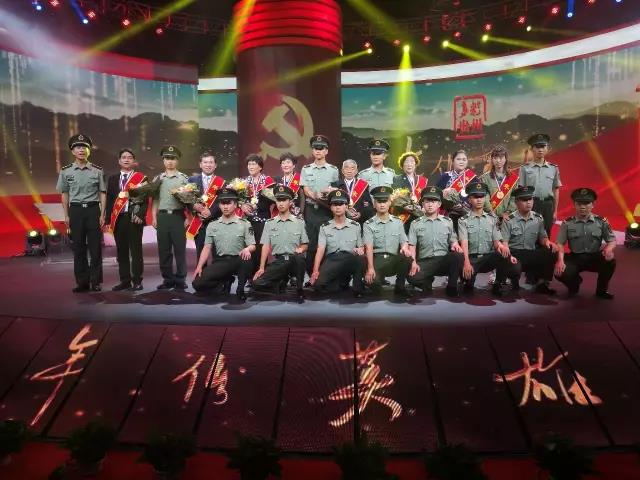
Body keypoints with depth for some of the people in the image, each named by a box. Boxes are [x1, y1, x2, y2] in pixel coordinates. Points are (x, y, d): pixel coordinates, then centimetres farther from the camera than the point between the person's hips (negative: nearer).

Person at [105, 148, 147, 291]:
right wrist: (109, 219, 4)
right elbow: (109, 199, 12)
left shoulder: (141, 178, 3)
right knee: (121, 251, 7)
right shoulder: (113, 179, 15)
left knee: (136, 251, -1)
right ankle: (125, 281, 14)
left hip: (134, 218, -4)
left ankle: (137, 281, 3)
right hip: (118, 219, 4)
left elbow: (145, 199, -3)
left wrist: (140, 215, -17)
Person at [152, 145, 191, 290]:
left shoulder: (184, 178, 4)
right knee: (164, 249, 5)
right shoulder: (158, 179, 12)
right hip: (162, 216, 3)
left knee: (180, 249, -1)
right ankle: (167, 279, 15)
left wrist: (188, 218, -6)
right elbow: (155, 200, 13)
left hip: (178, 216, -3)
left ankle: (180, 280, 6)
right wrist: (154, 218, 5)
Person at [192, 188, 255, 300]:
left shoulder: (244, 224, 2)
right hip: (220, 261, 3)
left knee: (247, 259, -39)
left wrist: (247, 249, -28)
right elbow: (207, 248, 9)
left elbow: (253, 246, -3)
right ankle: (226, 280, 12)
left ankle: (240, 289, -14)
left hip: (238, 260, -3)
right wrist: (199, 267, -3)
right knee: (198, 284, -15)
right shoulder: (212, 225, 11)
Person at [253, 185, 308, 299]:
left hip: (294, 260, -2)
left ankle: (299, 288, -16)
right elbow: (266, 246, 6)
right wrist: (262, 268, -1)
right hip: (278, 261, 2)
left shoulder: (299, 222, 9)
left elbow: (305, 244, 12)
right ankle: (282, 280, 10)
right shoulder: (269, 223, 11)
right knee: (257, 283, -18)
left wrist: (301, 249, -13)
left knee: (299, 257, -39)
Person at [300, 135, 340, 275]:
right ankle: (311, 275, 10)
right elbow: (305, 190, -1)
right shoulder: (306, 169, 9)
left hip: (327, 210, -1)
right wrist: (317, 197, -21)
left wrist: (329, 191, -16)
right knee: (310, 242, 1)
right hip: (310, 209, 1)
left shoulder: (333, 170, 8)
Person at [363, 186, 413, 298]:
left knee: (407, 258, -33)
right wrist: (370, 268, -21)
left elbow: (404, 242, 8)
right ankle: (378, 278, 8)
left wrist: (405, 247, -19)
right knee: (373, 282, -32)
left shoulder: (398, 222, 13)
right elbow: (369, 247, -8)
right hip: (377, 259, -2)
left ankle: (400, 286, -9)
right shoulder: (368, 224, 4)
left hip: (393, 259, 2)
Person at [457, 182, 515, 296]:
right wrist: (467, 263, -26)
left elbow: (496, 240, 7)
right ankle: (469, 284, 2)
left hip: (489, 258, 3)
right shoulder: (463, 220, 5)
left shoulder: (492, 219, 14)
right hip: (472, 258, -2)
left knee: (504, 254, -32)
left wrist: (500, 245, -21)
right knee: (466, 272, -37)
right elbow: (464, 243, -9)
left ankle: (498, 285, -8)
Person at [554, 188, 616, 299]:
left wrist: (608, 249, -21)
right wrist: (560, 260, -20)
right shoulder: (567, 223, 0)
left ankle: (601, 290, -1)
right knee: (560, 273, -28)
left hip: (595, 258, 1)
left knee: (610, 261, -31)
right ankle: (575, 283, 14)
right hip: (574, 258, -1)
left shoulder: (601, 222, 2)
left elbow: (612, 240, 5)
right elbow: (560, 243, -2)